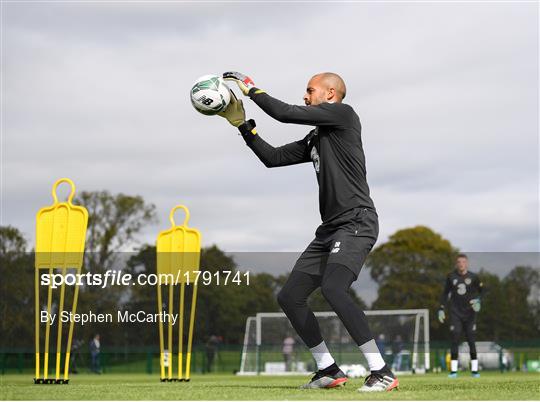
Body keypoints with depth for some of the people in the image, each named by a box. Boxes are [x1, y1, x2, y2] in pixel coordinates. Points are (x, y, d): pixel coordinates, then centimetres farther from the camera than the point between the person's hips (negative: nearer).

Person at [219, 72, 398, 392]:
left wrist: (251, 89, 4)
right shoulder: (314, 140, 21)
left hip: (357, 222, -10)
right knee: (290, 296, 6)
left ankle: (382, 373, -26)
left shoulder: (344, 114, -3)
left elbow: (286, 114, -9)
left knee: (333, 288, -29)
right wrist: (241, 123, 20)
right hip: (330, 230, 10)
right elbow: (272, 158, 23)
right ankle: (329, 371, 14)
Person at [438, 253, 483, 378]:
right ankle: (453, 371, -3)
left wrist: (478, 301, -14)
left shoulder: (473, 277, -1)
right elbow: (445, 293, 12)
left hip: (470, 314, -1)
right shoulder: (451, 277, 3)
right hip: (455, 313, 1)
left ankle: (474, 370, 5)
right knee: (455, 341, -5)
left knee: (471, 341, -1)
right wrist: (441, 309, 7)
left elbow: (481, 292, 6)